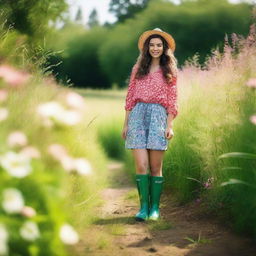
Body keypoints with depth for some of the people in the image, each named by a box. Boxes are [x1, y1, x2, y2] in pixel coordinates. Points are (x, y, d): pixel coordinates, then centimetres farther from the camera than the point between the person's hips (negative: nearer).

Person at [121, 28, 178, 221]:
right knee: (141, 165, -9)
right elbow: (130, 98, 13)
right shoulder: (138, 69, 13)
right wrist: (126, 124, 8)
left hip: (158, 117, -1)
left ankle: (155, 208, 8)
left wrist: (169, 126, -4)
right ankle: (144, 207, -2)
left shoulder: (170, 72, 10)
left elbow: (172, 102, 6)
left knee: (155, 167, -1)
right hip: (138, 115, 1)